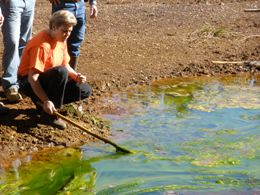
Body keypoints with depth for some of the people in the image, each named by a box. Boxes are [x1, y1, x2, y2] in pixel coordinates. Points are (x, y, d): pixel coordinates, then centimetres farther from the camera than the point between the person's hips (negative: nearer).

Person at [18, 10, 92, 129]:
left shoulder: (61, 40, 2)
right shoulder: (42, 44, -26)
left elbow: (66, 65, 12)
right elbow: (32, 78, -30)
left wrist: (76, 76, -9)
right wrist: (46, 101, -34)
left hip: (49, 81, 9)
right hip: (29, 83, -9)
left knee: (85, 90, -2)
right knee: (60, 72, -36)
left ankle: (41, 103, 7)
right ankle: (49, 115, -21)